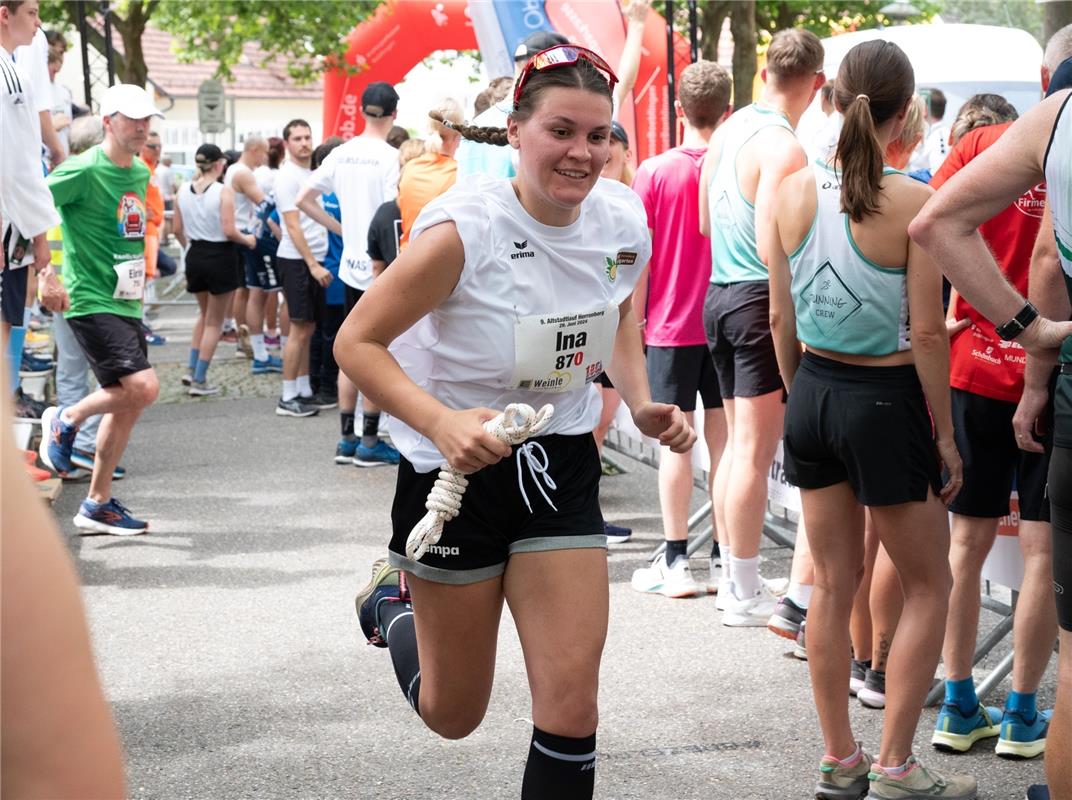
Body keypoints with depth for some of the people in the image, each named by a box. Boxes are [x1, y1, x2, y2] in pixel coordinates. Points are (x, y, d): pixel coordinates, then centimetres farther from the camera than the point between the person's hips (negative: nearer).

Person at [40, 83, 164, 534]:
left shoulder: (141, 173, 11)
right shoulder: (84, 170, -14)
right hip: (91, 301, -8)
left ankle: (98, 503, 18)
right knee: (143, 387, -20)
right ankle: (66, 420, 6)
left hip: (127, 303, 8)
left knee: (126, 403, 9)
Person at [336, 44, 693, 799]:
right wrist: (441, 422, -35)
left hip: (562, 469, 4)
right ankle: (393, 603, 45)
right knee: (453, 714, 13)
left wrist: (642, 403, -2)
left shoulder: (623, 220, -8)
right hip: (458, 472, -4)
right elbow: (357, 342, -19)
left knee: (572, 705, -4)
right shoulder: (464, 229, -25)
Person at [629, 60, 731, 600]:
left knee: (675, 440, 0)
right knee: (724, 437, 8)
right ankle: (725, 552, 13)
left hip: (672, 326, -2)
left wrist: (632, 320, 3)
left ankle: (676, 562, 0)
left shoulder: (655, 173, -8)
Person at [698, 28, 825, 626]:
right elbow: (773, 248, -22)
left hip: (720, 293, 9)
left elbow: (707, 222, 18)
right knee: (757, 449, -3)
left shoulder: (730, 130, 9)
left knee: (739, 442, 16)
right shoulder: (784, 149, -17)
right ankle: (746, 594, 3)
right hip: (762, 300, -9)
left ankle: (736, 578, 23)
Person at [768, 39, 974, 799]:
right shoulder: (912, 201, -17)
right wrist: (945, 435, -6)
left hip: (814, 394, 5)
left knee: (833, 583, 14)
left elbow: (781, 318, 3)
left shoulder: (794, 190, -3)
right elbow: (926, 332, -15)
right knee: (930, 584, 11)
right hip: (886, 399, -5)